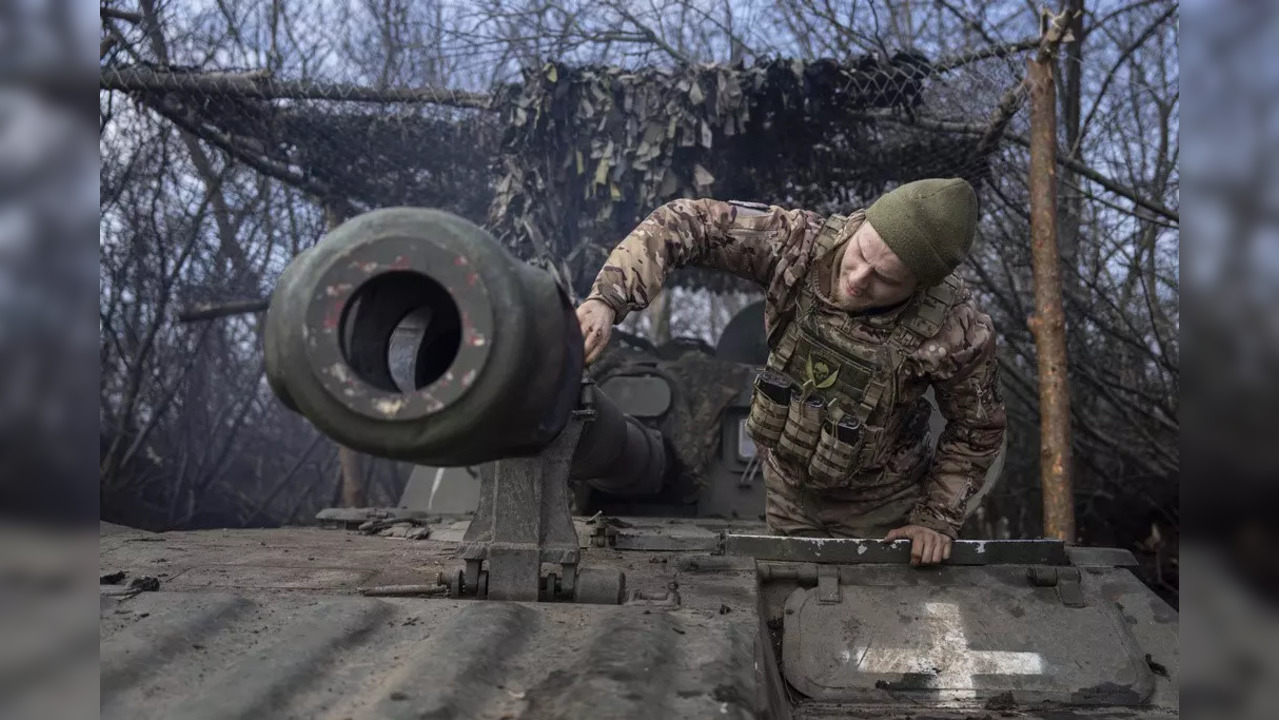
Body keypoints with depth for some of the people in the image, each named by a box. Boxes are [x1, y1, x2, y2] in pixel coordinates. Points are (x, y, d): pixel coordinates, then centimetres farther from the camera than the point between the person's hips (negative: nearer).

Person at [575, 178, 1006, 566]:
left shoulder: (957, 331, -30)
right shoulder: (801, 242, -28)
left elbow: (977, 428, -11)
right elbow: (684, 223, -25)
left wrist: (938, 517, -11)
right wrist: (608, 299, -38)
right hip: (787, 488, 2)